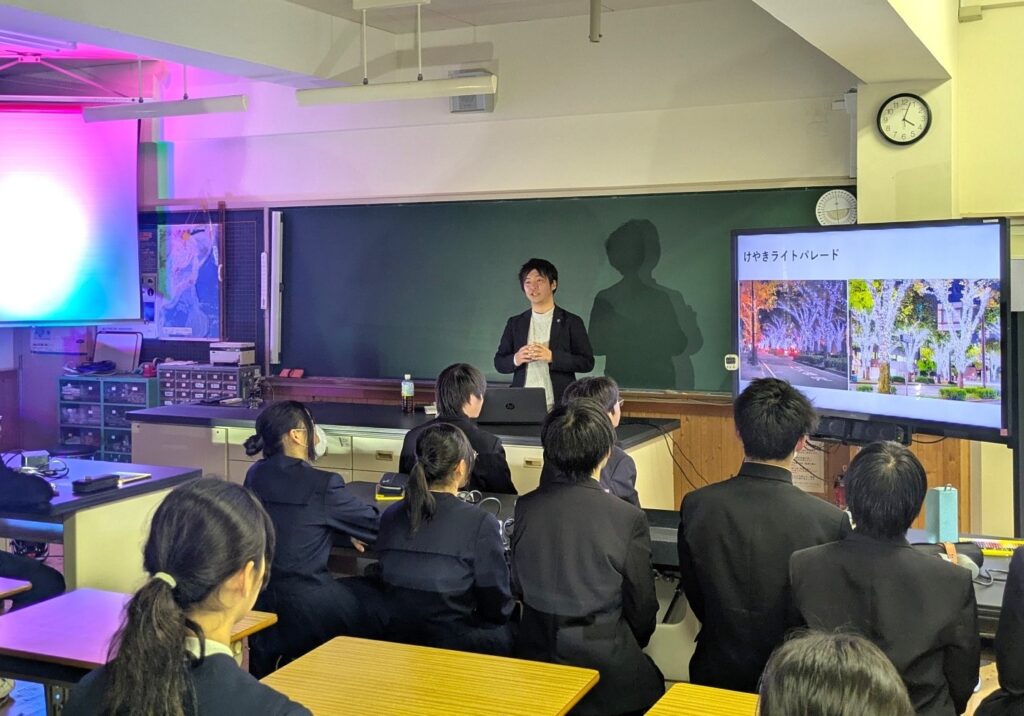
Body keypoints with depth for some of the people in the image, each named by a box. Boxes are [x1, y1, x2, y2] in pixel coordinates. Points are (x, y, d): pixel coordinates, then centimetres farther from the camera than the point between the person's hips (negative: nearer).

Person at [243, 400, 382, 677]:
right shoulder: (321, 485, -18)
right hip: (301, 607, -7)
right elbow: (376, 524, -5)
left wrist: (345, 532, 12)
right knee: (381, 598, 12)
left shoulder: (255, 475, 3)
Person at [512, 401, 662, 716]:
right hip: (603, 664, -5)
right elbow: (642, 607, -6)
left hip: (536, 653, 5)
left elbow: (518, 588, 6)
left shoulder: (526, 507, -8)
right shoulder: (629, 519, -19)